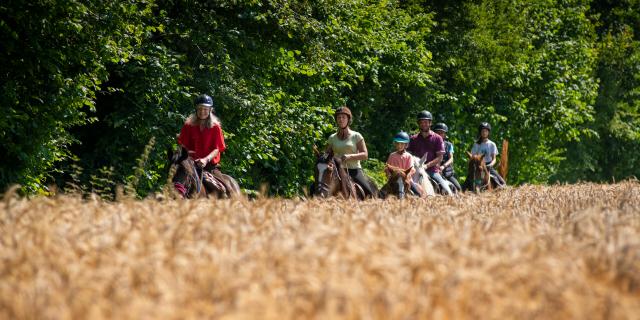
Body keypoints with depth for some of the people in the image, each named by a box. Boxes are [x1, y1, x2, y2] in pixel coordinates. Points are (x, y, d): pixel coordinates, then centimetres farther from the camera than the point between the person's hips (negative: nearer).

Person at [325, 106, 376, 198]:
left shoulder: (356, 136, 4)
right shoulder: (332, 138, 13)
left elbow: (365, 155, -4)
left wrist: (350, 156, -20)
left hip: (354, 170, -3)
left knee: (369, 192, -26)